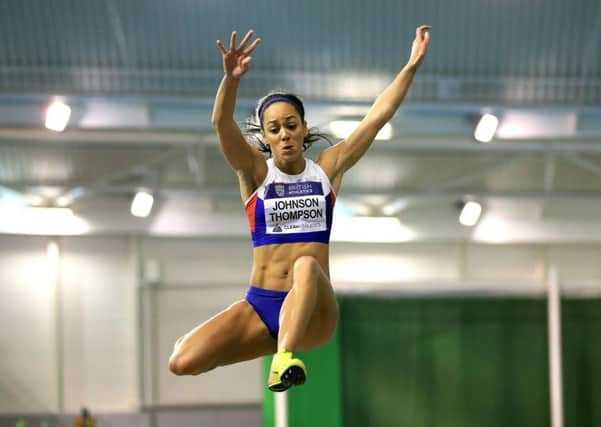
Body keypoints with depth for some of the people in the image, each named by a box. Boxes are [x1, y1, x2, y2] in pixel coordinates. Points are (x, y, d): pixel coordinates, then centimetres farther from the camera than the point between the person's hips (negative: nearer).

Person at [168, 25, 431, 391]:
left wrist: (413, 65, 1)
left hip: (313, 310, -1)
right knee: (182, 363, -18)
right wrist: (231, 79, -30)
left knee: (307, 265, -36)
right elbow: (222, 122, -12)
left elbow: (379, 115, 7)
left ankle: (286, 358, -55)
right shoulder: (255, 171, 6)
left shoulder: (328, 168, 10)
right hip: (260, 306, 2)